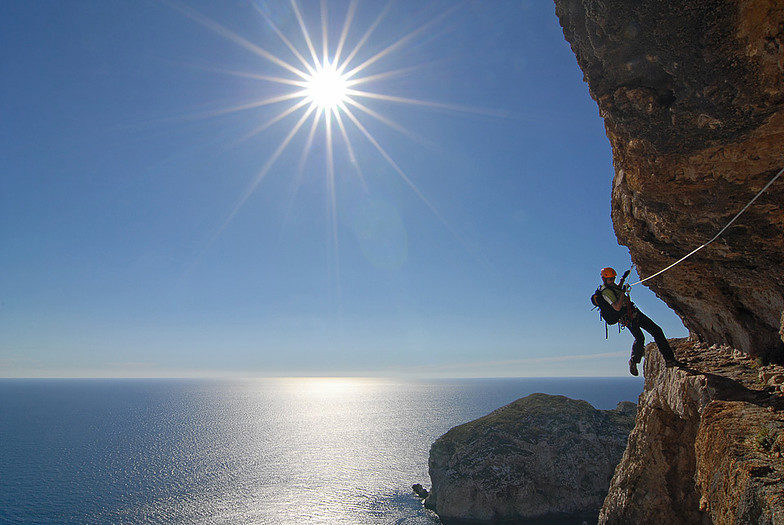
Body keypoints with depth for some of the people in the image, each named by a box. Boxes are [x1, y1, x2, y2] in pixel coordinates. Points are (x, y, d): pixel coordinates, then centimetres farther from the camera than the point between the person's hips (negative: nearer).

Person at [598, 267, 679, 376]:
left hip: (635, 313, 10)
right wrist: (623, 292, -23)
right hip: (628, 318, -10)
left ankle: (670, 360, 7)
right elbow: (617, 307, -27)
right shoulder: (606, 292, -17)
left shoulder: (612, 286, 13)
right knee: (639, 338, -26)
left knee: (656, 330, 4)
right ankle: (633, 361, -4)